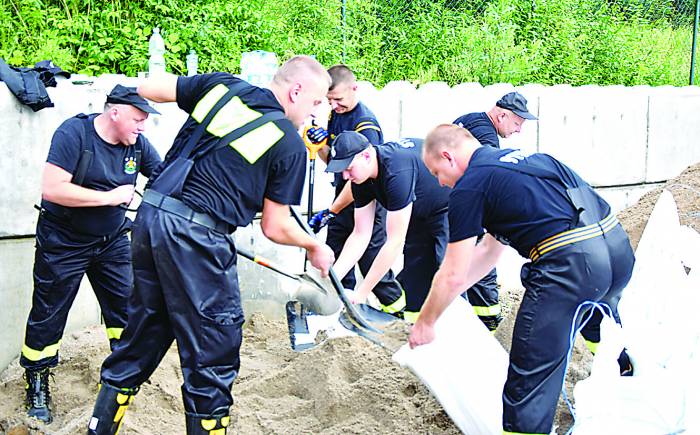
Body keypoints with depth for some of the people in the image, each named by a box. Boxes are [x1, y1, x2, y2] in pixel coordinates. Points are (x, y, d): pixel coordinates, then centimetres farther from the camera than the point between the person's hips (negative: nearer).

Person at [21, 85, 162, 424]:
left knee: (126, 306, 5)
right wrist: (110, 196, -26)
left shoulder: (137, 144, -5)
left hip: (111, 241, 5)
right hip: (63, 243, -5)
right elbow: (51, 189, -28)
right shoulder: (74, 132, -21)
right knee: (48, 316, 5)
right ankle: (36, 384, 20)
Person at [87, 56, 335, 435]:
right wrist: (315, 247, 19)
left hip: (150, 215, 7)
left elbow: (148, 87, 14)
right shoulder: (290, 145, -2)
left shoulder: (222, 86, 9)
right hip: (196, 236, -7)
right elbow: (275, 228, 1)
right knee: (213, 354, 6)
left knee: (142, 336, 20)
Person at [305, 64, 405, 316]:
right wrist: (320, 144, -8)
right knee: (335, 259, 9)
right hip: (343, 199, 8)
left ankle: (397, 306, 17)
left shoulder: (365, 124, -20)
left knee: (370, 259, 0)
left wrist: (330, 212, -21)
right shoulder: (335, 116, 5)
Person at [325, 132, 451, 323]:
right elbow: (360, 235, -7)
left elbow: (395, 242, -35)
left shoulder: (397, 172, -38)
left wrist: (361, 293, -31)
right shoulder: (361, 178, -12)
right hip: (422, 212, 8)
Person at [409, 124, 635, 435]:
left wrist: (425, 322, 19)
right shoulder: (516, 158, 25)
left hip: (570, 263, -10)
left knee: (530, 377, 0)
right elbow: (489, 251, 32)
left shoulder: (469, 186, 0)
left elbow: (453, 276, 3)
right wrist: (443, 298, 36)